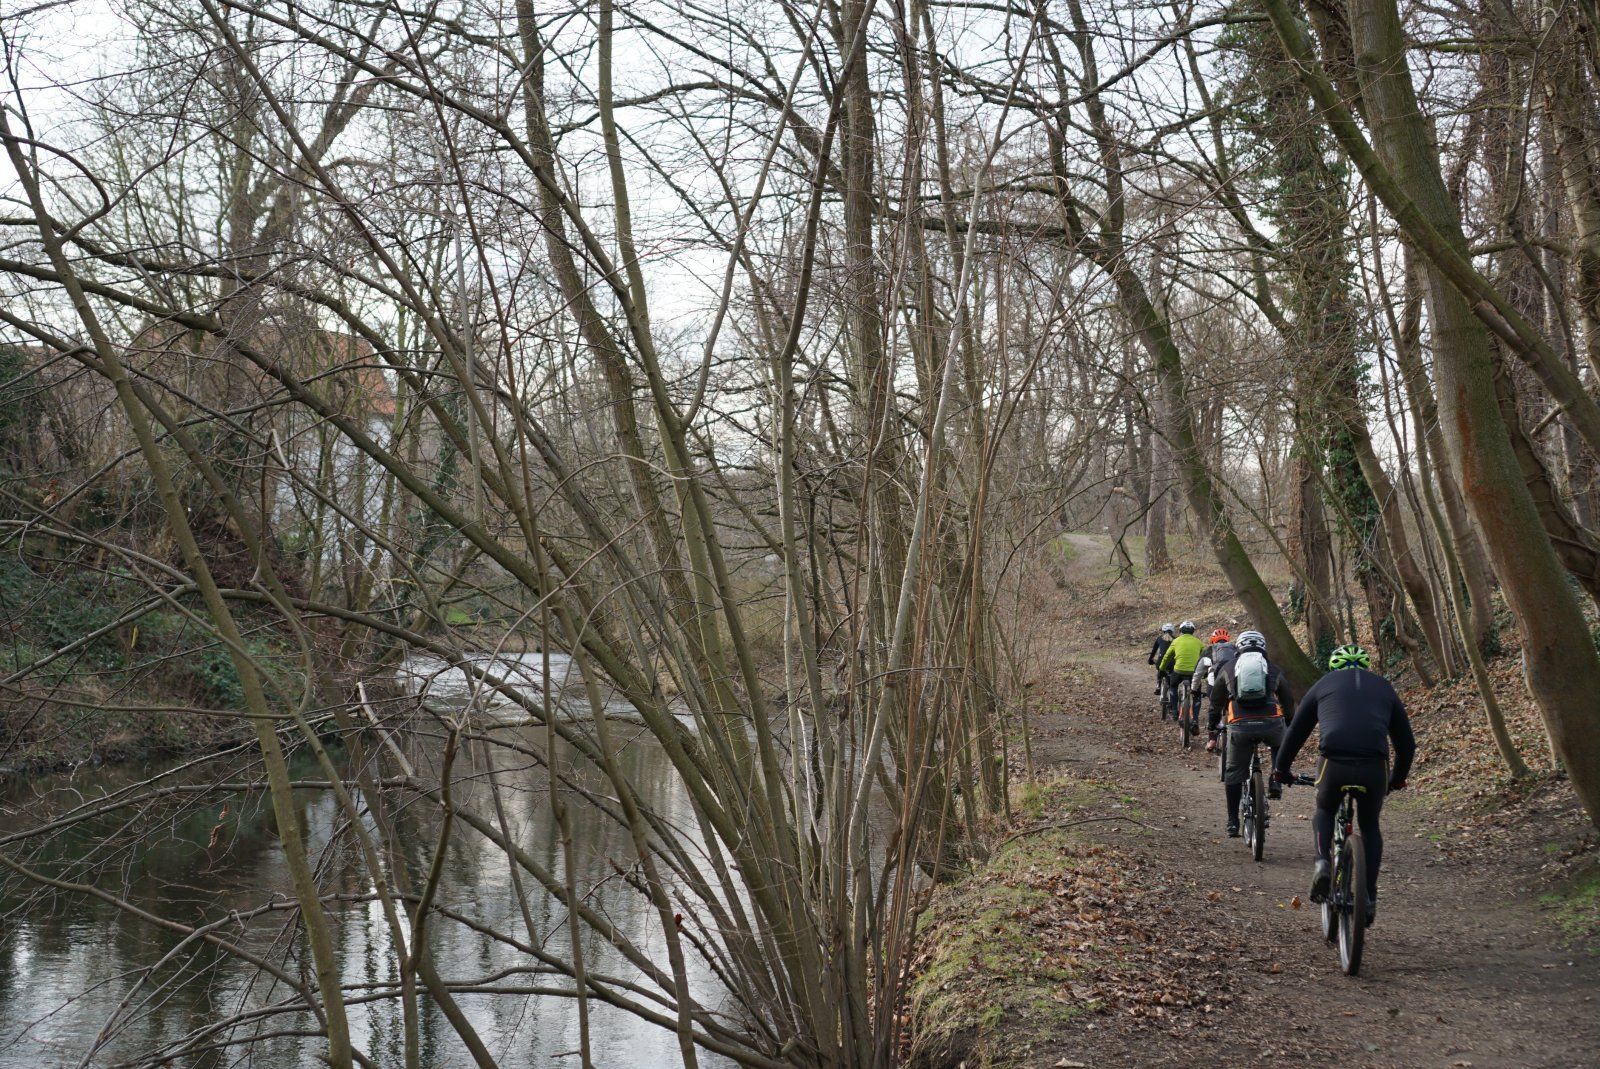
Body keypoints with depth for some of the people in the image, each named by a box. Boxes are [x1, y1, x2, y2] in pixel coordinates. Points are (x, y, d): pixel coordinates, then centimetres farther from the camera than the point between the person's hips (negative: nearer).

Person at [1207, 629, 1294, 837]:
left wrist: (1213, 736, 31)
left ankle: (1233, 823, 14)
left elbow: (1216, 704, 24)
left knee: (1233, 773, 13)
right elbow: (1288, 702, 30)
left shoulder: (1228, 668, 22)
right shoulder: (1274, 669, 22)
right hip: (1271, 724, 0)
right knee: (1282, 746, 34)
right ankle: (1276, 782, 15)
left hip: (1240, 726, 0)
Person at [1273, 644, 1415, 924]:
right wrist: (1398, 778, 46)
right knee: (1370, 826, 25)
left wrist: (1281, 769, 37)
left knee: (1324, 812, 28)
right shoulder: (1384, 687, 26)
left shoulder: (1324, 684, 22)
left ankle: (1323, 863, 2)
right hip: (1374, 767, 1)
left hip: (1333, 764, -1)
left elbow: (1296, 732, 24)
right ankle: (1369, 898, 19)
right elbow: (1406, 742, 30)